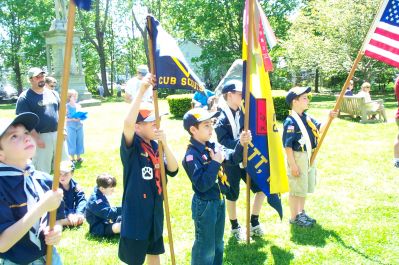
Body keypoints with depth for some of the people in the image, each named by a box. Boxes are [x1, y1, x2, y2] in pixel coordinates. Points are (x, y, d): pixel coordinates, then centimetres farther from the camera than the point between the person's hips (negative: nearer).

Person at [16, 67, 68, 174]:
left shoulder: (53, 93, 12)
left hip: (57, 134, 6)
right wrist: (36, 138, -19)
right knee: (42, 170, 0)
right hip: (41, 137, -6)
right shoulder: (25, 97, -7)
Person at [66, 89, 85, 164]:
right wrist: (72, 119, -21)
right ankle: (72, 158, 13)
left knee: (79, 141, 10)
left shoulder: (78, 105, 7)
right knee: (72, 142, 2)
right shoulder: (67, 106, -6)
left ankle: (78, 157, 23)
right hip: (71, 127, -5)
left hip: (79, 126, 5)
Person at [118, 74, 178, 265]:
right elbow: (127, 123, -37)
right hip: (135, 213, -6)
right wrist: (141, 91, -39)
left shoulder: (156, 145, 2)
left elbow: (173, 170, -7)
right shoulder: (132, 146, -16)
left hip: (155, 210, 7)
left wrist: (164, 144, -20)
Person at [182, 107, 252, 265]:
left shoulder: (212, 146, -1)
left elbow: (233, 158, 6)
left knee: (218, 244, 24)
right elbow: (202, 184, -30)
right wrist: (215, 163, -26)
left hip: (219, 201, 8)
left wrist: (241, 144, -11)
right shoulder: (192, 155, -23)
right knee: (205, 247, 7)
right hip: (204, 205, -8)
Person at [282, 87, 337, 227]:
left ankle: (301, 213, 35)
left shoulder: (307, 117, 7)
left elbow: (320, 129, 7)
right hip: (298, 157, -9)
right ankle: (294, 217, 17)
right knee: (296, 189, 3)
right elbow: (287, 145, -20)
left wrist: (329, 118, -11)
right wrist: (292, 164, -21)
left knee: (305, 187, 20)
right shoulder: (290, 121, -19)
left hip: (309, 157, 9)